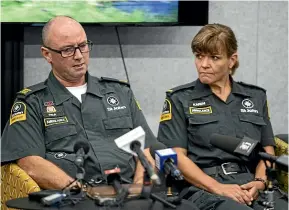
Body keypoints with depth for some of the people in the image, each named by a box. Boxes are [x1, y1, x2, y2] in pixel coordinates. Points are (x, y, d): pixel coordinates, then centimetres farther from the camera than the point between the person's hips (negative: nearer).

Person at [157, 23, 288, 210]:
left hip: (252, 187, 3)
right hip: (205, 188, -3)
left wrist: (259, 181, -5)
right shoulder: (180, 99, 9)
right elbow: (176, 156, 0)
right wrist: (218, 187, -13)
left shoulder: (256, 96, 19)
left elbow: (267, 150, 17)